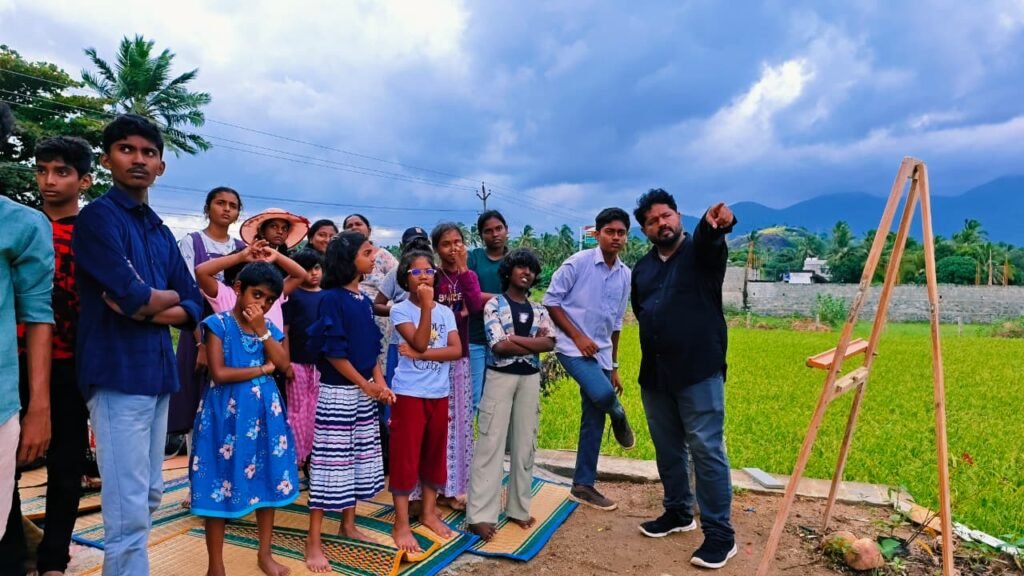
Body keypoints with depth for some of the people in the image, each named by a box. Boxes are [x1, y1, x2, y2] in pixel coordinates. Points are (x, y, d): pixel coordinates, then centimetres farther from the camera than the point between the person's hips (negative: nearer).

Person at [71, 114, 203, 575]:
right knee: (128, 511, -4)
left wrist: (148, 308, -8)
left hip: (158, 373, 8)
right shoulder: (98, 217, -6)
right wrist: (169, 295, 2)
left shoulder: (161, 232, 15)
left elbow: (195, 307, 11)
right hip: (119, 375, -7)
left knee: (149, 497, 16)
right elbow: (134, 297, -19)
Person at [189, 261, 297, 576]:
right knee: (221, 481, 3)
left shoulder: (269, 327, 10)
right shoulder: (218, 323, -6)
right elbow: (219, 374, -15)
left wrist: (262, 329, -9)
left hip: (265, 410, 5)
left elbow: (283, 364, -4)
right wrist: (262, 369, -9)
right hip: (228, 411, -5)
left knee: (267, 479, 11)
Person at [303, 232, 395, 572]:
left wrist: (380, 383, 0)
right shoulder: (332, 298, -14)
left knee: (358, 460, 15)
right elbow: (332, 351, -17)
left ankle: (348, 526, 30)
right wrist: (365, 384, -13)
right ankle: (313, 542, 8)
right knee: (330, 463, -3)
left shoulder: (364, 300, 9)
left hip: (364, 392, 8)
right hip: (338, 392, -8)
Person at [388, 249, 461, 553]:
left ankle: (429, 512, 29)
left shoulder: (445, 311, 6)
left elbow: (457, 350, -5)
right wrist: (426, 305, -23)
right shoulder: (400, 310, -6)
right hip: (409, 393, -4)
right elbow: (419, 342, -19)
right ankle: (401, 524, 10)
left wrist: (420, 354, -16)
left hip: (439, 393, 5)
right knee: (406, 455, 0)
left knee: (435, 452, 13)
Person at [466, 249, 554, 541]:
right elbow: (499, 346, -13)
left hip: (530, 379, 5)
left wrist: (516, 338, -12)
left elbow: (550, 344, -5)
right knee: (491, 444, -4)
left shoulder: (538, 309, 10)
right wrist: (534, 342, -7)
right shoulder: (494, 305, -2)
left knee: (525, 444, 9)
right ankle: (481, 514, 0)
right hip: (500, 377, -4)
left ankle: (518, 508, 21)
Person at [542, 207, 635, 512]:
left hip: (600, 354, 6)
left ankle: (583, 485, 20)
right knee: (602, 393, -29)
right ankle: (618, 417, 9)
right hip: (573, 347, -6)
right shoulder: (579, 262, -10)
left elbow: (615, 324, 15)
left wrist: (614, 366, 16)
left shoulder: (625, 276, 7)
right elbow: (551, 300, -8)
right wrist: (578, 336, -14)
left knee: (593, 422, 8)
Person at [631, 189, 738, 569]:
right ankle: (679, 513, 34)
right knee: (668, 448, 16)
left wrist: (716, 222, -52)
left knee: (706, 450, -3)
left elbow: (710, 238, -29)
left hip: (699, 371, -6)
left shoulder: (700, 250, -4)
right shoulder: (642, 268, 12)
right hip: (654, 374, 6)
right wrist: (657, 333, 13)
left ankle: (720, 533, 9)